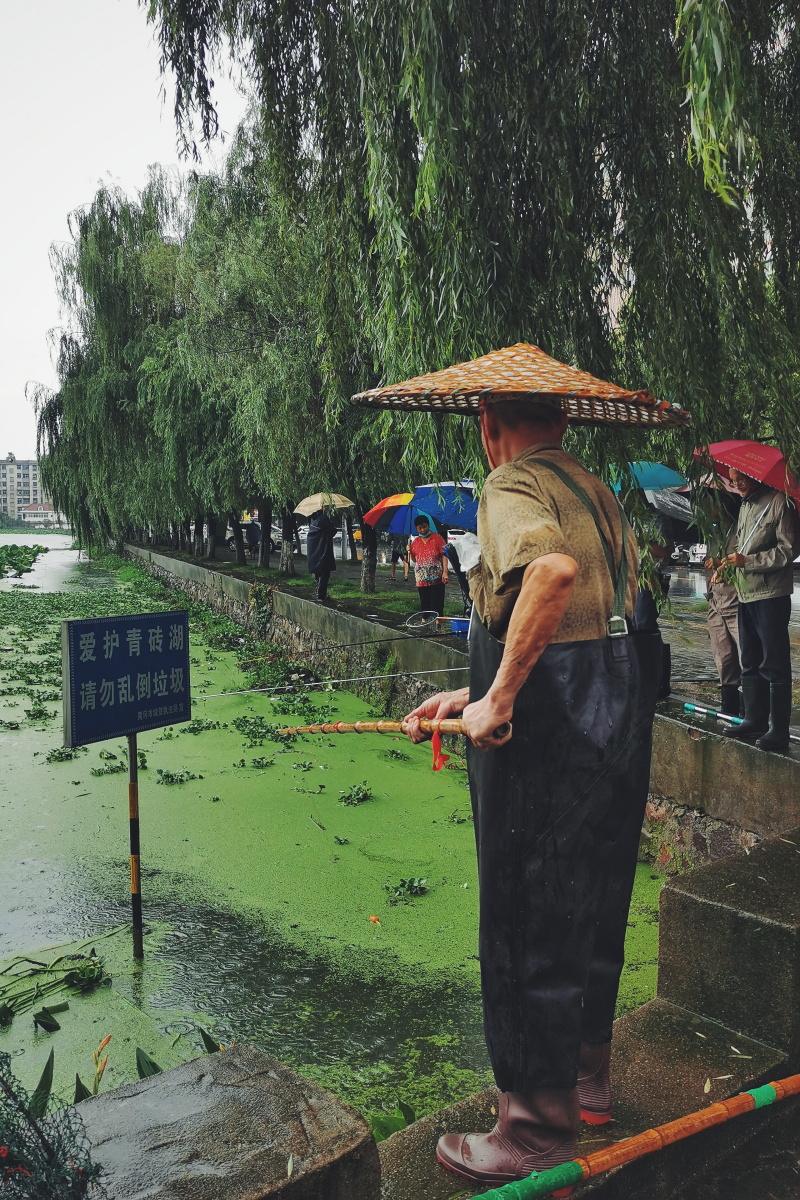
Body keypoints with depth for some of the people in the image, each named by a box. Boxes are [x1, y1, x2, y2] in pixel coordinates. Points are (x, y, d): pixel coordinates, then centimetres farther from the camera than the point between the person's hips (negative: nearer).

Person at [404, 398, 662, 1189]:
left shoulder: (513, 487, -9)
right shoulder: (595, 492, 17)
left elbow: (556, 567, -33)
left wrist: (500, 698, -25)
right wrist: (473, 695, 19)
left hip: (550, 734, -9)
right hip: (619, 718, 9)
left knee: (527, 932, 4)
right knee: (592, 910, 22)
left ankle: (537, 1137, 21)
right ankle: (586, 1083, 42)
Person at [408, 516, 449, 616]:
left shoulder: (437, 538, 0)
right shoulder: (415, 542, 12)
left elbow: (444, 556, -5)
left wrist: (445, 572, -15)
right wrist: (410, 552, -1)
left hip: (437, 580, -4)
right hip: (421, 580, 4)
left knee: (437, 606, -4)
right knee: (424, 606, 9)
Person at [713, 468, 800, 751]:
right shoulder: (745, 506, 15)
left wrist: (747, 560, -17)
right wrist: (727, 566, 5)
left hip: (771, 595, -9)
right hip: (746, 594, 9)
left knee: (774, 665, -6)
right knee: (750, 663, 15)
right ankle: (755, 720, 24)